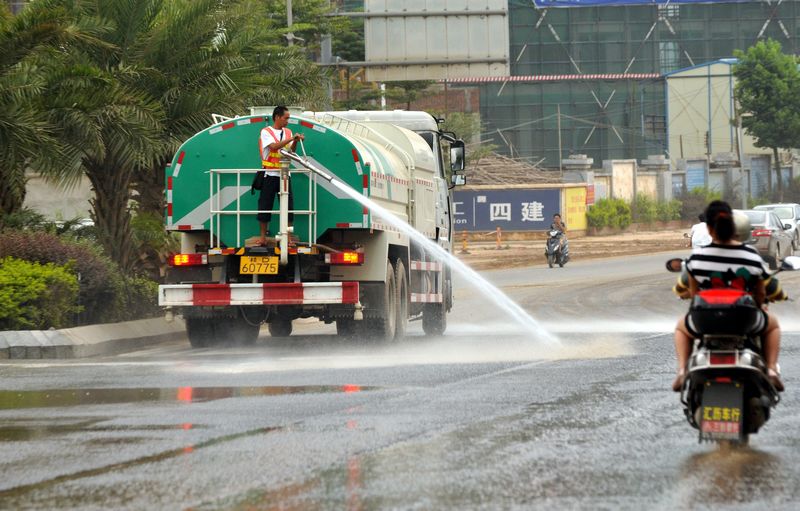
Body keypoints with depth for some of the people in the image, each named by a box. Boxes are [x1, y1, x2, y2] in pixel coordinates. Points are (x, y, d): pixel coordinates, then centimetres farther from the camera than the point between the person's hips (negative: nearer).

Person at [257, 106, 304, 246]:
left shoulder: (288, 132, 12)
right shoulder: (266, 132, -3)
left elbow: (290, 151, 6)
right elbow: (274, 146, -19)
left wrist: (295, 142, -11)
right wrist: (291, 139, -21)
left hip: (284, 174, 4)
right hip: (270, 174, -4)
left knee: (288, 205, 1)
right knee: (265, 205, -1)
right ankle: (263, 236, 6)